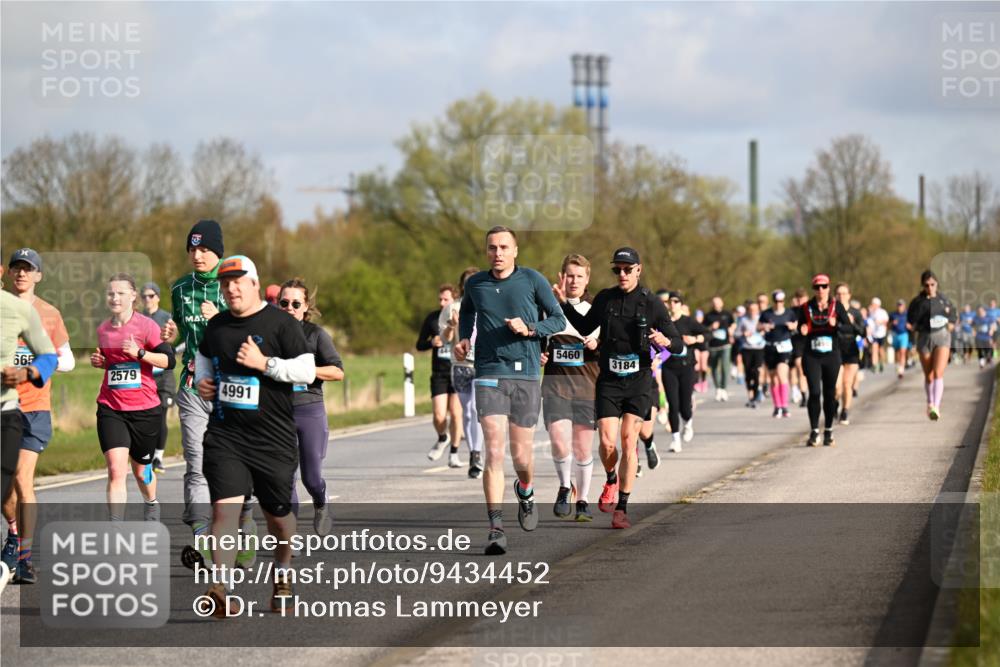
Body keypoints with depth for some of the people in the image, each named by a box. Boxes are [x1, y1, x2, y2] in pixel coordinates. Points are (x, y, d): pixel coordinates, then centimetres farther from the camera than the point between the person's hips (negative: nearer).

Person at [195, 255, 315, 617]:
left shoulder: (281, 323, -5)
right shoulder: (216, 325, 10)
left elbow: (307, 371, -11)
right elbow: (203, 356, 30)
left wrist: (264, 363, -20)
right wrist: (202, 381, 9)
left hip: (273, 437, -2)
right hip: (224, 434, 2)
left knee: (277, 513, 12)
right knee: (225, 508, -16)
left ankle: (283, 575, 39)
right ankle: (221, 590, -25)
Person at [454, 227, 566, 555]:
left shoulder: (532, 280, 0)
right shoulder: (475, 284, 7)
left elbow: (558, 320, 5)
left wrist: (529, 329, -12)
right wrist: (463, 338, 13)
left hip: (526, 376, 0)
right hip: (489, 375, 0)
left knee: (521, 455, 4)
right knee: (494, 452, -13)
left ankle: (525, 491, 40)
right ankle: (496, 529, -15)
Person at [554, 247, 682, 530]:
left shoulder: (652, 304, -2)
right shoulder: (604, 299, 5)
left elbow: (679, 345, -1)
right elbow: (585, 326, 22)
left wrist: (665, 341, -23)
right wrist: (564, 303, 10)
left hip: (638, 381, -2)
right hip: (608, 381, 2)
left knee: (628, 441, -9)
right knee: (607, 443, -8)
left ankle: (621, 508, -3)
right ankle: (611, 481, 25)